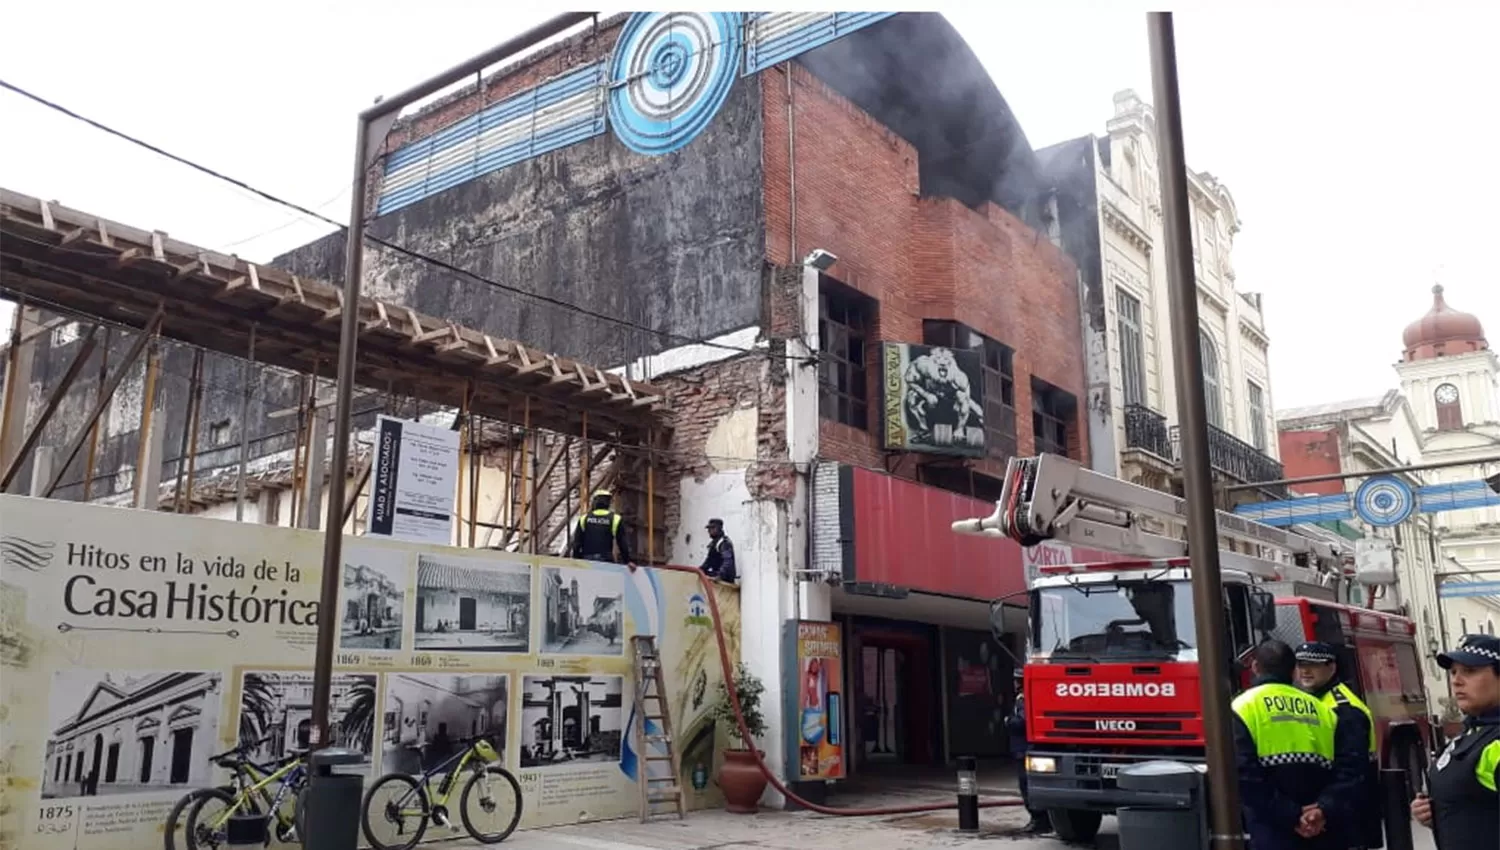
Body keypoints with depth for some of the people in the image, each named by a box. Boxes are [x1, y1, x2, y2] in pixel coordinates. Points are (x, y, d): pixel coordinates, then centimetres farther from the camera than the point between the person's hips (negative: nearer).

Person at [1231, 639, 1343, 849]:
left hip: (1273, 832, -5)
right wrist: (1325, 809, -8)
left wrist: (1290, 816, -10)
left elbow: (1247, 776, -12)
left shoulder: (1244, 707, 0)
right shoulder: (1320, 708, 15)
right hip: (1321, 831, 5)